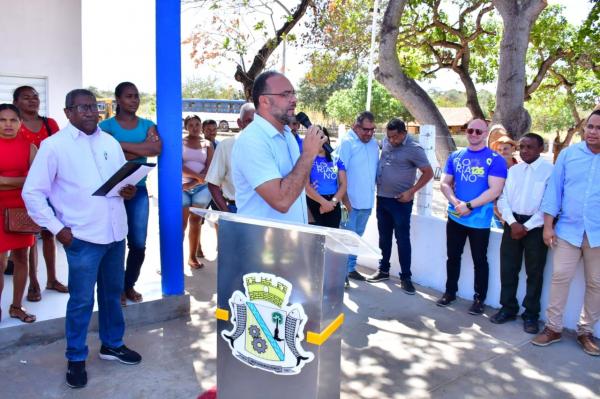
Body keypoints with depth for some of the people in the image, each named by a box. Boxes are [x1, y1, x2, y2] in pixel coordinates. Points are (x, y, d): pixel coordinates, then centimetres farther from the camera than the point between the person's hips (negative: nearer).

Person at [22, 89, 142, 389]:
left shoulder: (110, 142, 11)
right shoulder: (54, 145, -5)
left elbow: (125, 178, 19)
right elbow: (32, 193, -4)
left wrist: (129, 190, -5)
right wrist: (56, 228, -11)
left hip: (116, 232, 5)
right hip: (82, 237, -5)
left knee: (112, 293, 17)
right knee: (81, 300, 3)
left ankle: (112, 344, 35)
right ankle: (75, 359, 21)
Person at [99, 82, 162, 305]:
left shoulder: (147, 125, 9)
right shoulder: (106, 126, -1)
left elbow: (157, 148, -10)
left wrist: (123, 145, -13)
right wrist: (142, 148, -13)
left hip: (139, 190, 3)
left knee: (138, 243, 6)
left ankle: (130, 285, 24)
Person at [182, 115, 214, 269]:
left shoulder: (207, 144, 8)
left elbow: (209, 169, -1)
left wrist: (192, 183, -13)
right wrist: (197, 176, -18)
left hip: (201, 187, 2)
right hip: (182, 187, -2)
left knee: (195, 222, 6)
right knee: (182, 223, -4)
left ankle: (193, 256, 12)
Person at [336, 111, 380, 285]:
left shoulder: (374, 143, 9)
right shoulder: (347, 143, -12)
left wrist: (372, 194, 11)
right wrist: (345, 200, -17)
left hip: (367, 202, 7)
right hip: (351, 202, -7)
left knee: (357, 238, 16)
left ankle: (351, 268, 28)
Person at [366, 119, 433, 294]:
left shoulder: (414, 149, -14)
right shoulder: (386, 142, 3)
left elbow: (428, 173, -11)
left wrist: (411, 191, -17)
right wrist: (376, 187, 10)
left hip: (400, 202, -6)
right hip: (382, 198, 6)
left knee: (402, 239, 0)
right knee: (384, 237, 15)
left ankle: (405, 277, 9)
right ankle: (383, 270, 27)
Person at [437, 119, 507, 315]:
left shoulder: (495, 159, -7)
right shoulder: (455, 156, 6)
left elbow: (495, 190, -14)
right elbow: (445, 183, 5)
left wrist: (469, 206, -18)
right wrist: (455, 202, -14)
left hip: (480, 220, -4)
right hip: (454, 217, 4)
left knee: (480, 260, 8)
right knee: (453, 256, 14)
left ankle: (479, 299, 21)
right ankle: (450, 292, 30)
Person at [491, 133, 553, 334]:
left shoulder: (550, 170, -6)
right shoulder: (513, 170, 10)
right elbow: (503, 198, 6)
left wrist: (527, 227, -13)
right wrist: (512, 223, -9)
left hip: (535, 227, -4)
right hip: (512, 223, 4)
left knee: (534, 273, 5)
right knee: (507, 269, 8)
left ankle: (531, 315, 17)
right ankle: (508, 308, 22)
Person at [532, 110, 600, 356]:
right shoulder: (568, 154, 3)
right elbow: (554, 189, 3)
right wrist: (548, 225, -1)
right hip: (568, 229, 0)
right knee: (560, 277, 2)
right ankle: (553, 328, 14)